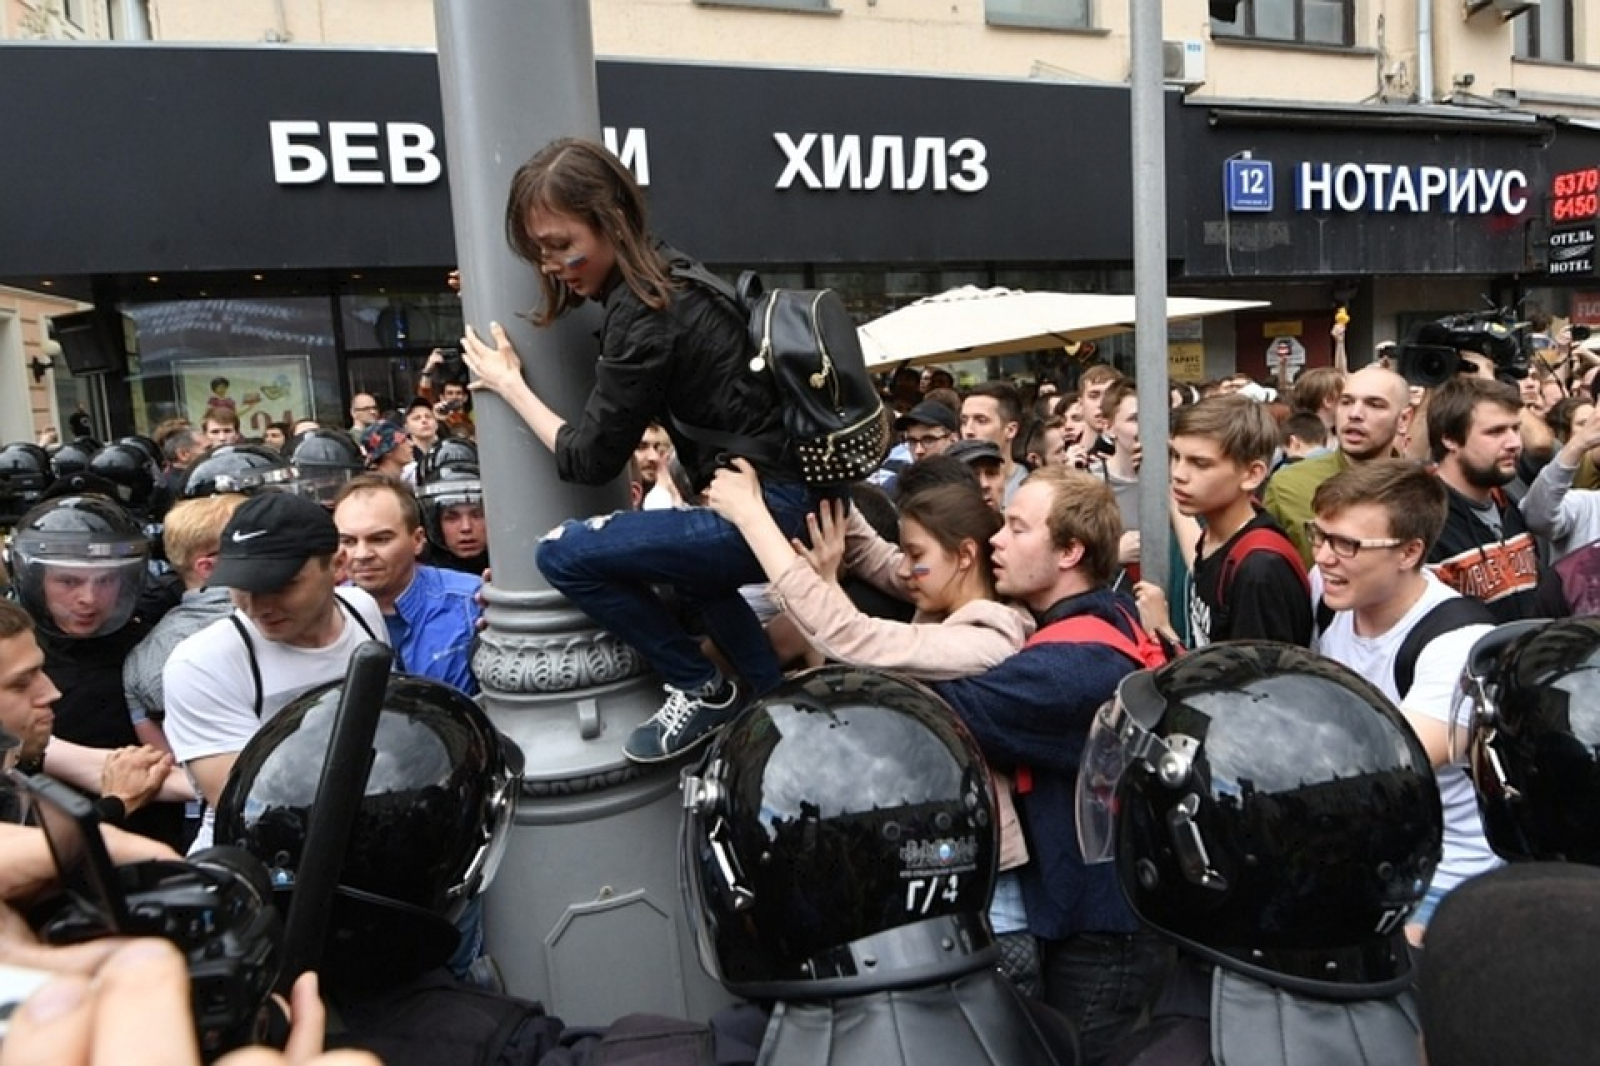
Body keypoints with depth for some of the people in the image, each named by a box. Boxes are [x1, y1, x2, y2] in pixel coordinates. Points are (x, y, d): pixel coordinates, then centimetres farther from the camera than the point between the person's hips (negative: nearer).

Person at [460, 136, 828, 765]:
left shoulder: (643, 314, -18)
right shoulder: (666, 276, 10)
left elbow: (589, 460, -12)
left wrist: (508, 384, 2)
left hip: (767, 508, -10)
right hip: (792, 491, 10)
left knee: (564, 555, -7)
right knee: (689, 567, 36)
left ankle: (702, 691, 4)